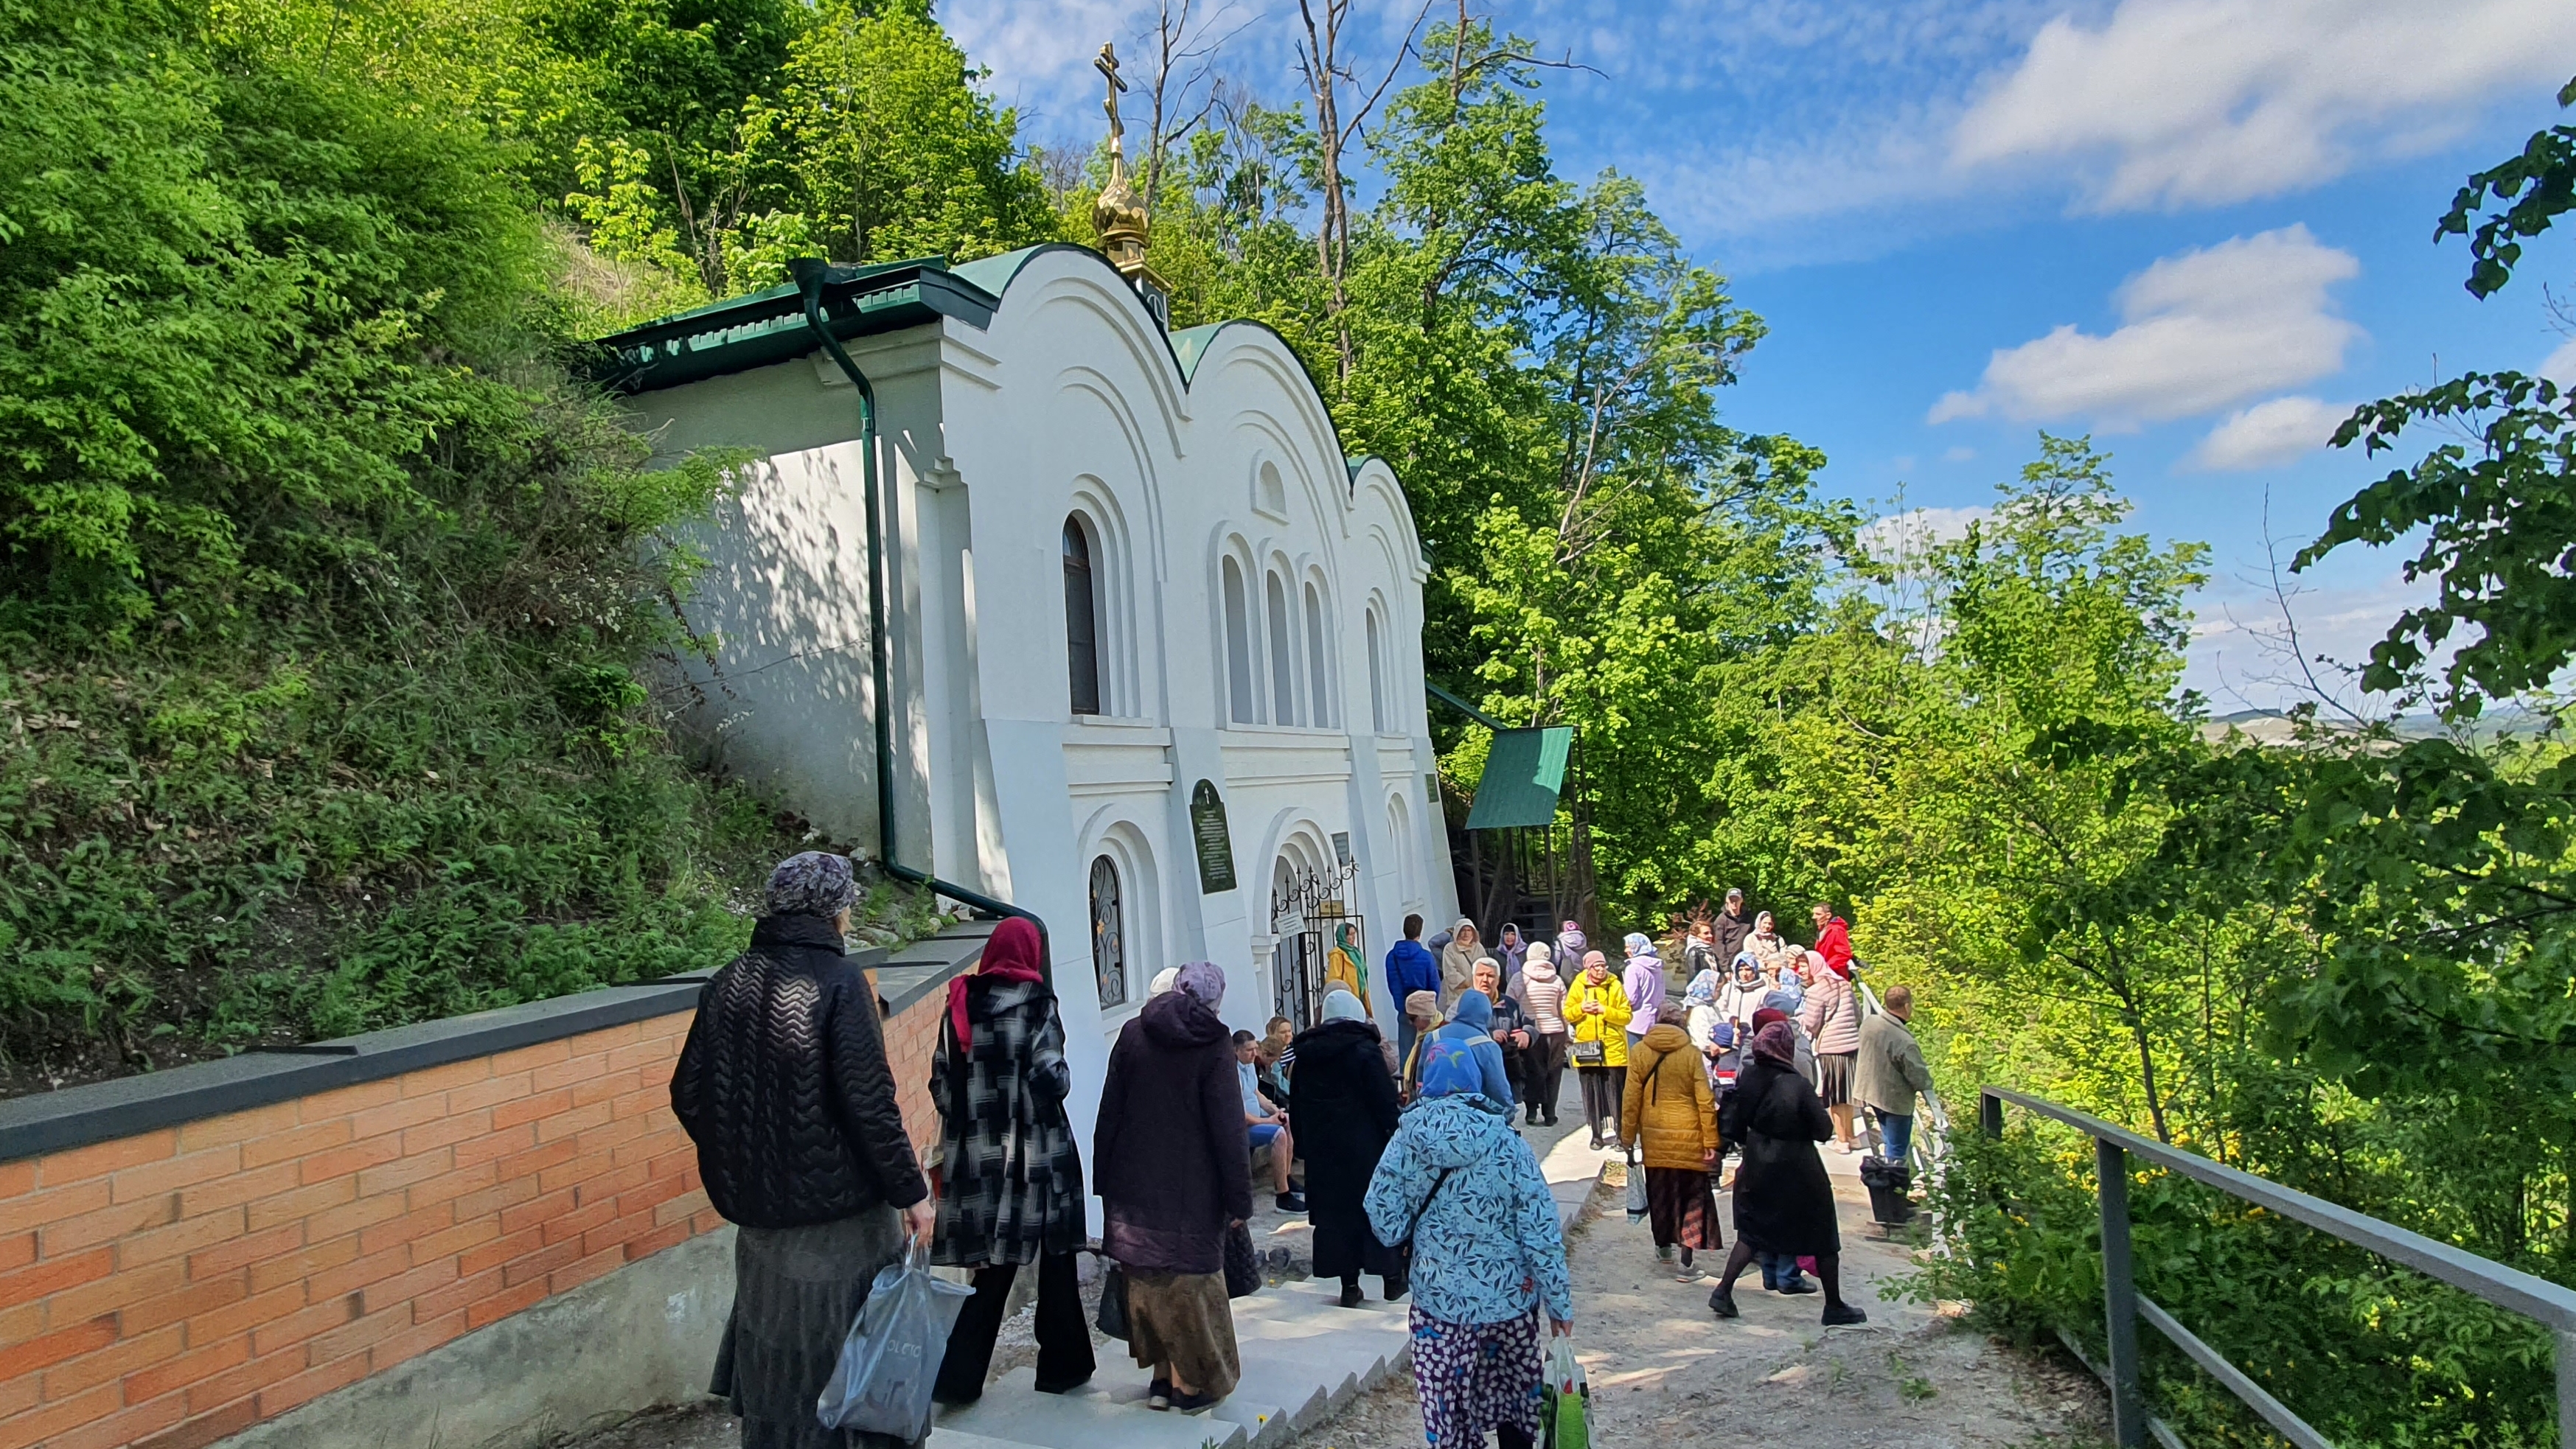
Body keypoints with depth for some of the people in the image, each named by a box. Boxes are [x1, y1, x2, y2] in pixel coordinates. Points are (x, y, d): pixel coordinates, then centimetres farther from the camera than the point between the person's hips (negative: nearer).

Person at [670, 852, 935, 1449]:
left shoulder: (729, 983, 2)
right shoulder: (838, 982, -14)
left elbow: (688, 1094, 6)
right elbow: (869, 1101, -18)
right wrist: (911, 1191, -11)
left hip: (760, 1205, 5)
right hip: (841, 1204, -5)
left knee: (777, 1352, 19)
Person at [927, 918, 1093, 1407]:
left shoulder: (961, 1005, 4)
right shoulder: (1036, 1004, -10)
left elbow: (941, 1082, 6)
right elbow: (1051, 1079, -15)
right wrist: (1063, 1076, 6)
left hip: (977, 1153, 4)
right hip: (1037, 1153, -4)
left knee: (994, 1265, 11)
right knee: (1055, 1260, 11)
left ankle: (958, 1376, 5)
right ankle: (1062, 1366, 21)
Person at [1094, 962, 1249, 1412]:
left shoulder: (1132, 1034, 2)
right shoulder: (1213, 1048, -11)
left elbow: (1109, 1112, 5)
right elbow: (1230, 1132, -12)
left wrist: (1104, 1179, 12)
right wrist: (1239, 1199, -6)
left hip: (1133, 1186, 4)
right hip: (1190, 1193, -4)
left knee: (1146, 1281, 15)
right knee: (1188, 1281, 7)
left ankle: (1161, 1376, 24)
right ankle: (1190, 1383, 15)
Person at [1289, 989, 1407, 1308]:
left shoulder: (1305, 1053, 4)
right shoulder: (1364, 1050, -11)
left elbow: (1298, 1105, 9)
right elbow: (1386, 1100, -12)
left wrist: (1307, 1143, 15)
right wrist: (1394, 1136, -3)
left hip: (1322, 1147, 4)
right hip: (1366, 1146, -4)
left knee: (1334, 1210, 8)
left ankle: (1349, 1284, 10)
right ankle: (1392, 1277, 15)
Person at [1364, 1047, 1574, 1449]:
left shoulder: (1407, 1140, -8)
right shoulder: (1505, 1143, -10)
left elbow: (1385, 1223, -6)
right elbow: (1540, 1230, -10)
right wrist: (1559, 1302, -2)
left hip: (1437, 1300, 0)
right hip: (1508, 1298, 0)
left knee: (1446, 1414, 12)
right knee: (1515, 1400, 20)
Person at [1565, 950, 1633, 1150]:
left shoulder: (1615, 986, -1)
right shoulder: (1578, 986, 3)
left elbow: (1627, 1015, -5)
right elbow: (1568, 1013, 6)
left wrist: (1605, 1010, -18)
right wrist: (1581, 1008, -14)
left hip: (1613, 1049, -2)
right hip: (1587, 1049, 2)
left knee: (1616, 1094, 1)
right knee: (1592, 1094, 7)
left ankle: (1621, 1135, 10)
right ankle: (1596, 1135, 17)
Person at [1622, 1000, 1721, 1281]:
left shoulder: (1639, 1053, -3)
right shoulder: (1692, 1054, -8)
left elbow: (1631, 1098, -2)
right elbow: (1705, 1101, -8)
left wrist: (1628, 1136, 7)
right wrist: (1711, 1142, -3)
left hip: (1654, 1135, 2)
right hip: (1688, 1137, -2)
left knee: (1659, 1192, 19)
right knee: (1691, 1197, 5)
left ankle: (1663, 1247, 36)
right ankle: (1686, 1265, 1)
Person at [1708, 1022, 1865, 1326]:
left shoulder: (1748, 1081, -7)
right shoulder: (1798, 1086, -22)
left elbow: (1737, 1129, 2)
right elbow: (1824, 1130, -15)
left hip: (1759, 1169, 5)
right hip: (1800, 1173, -5)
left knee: (1751, 1233, 16)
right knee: (1824, 1240, 13)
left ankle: (1723, 1291, 7)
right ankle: (1834, 1306, 23)